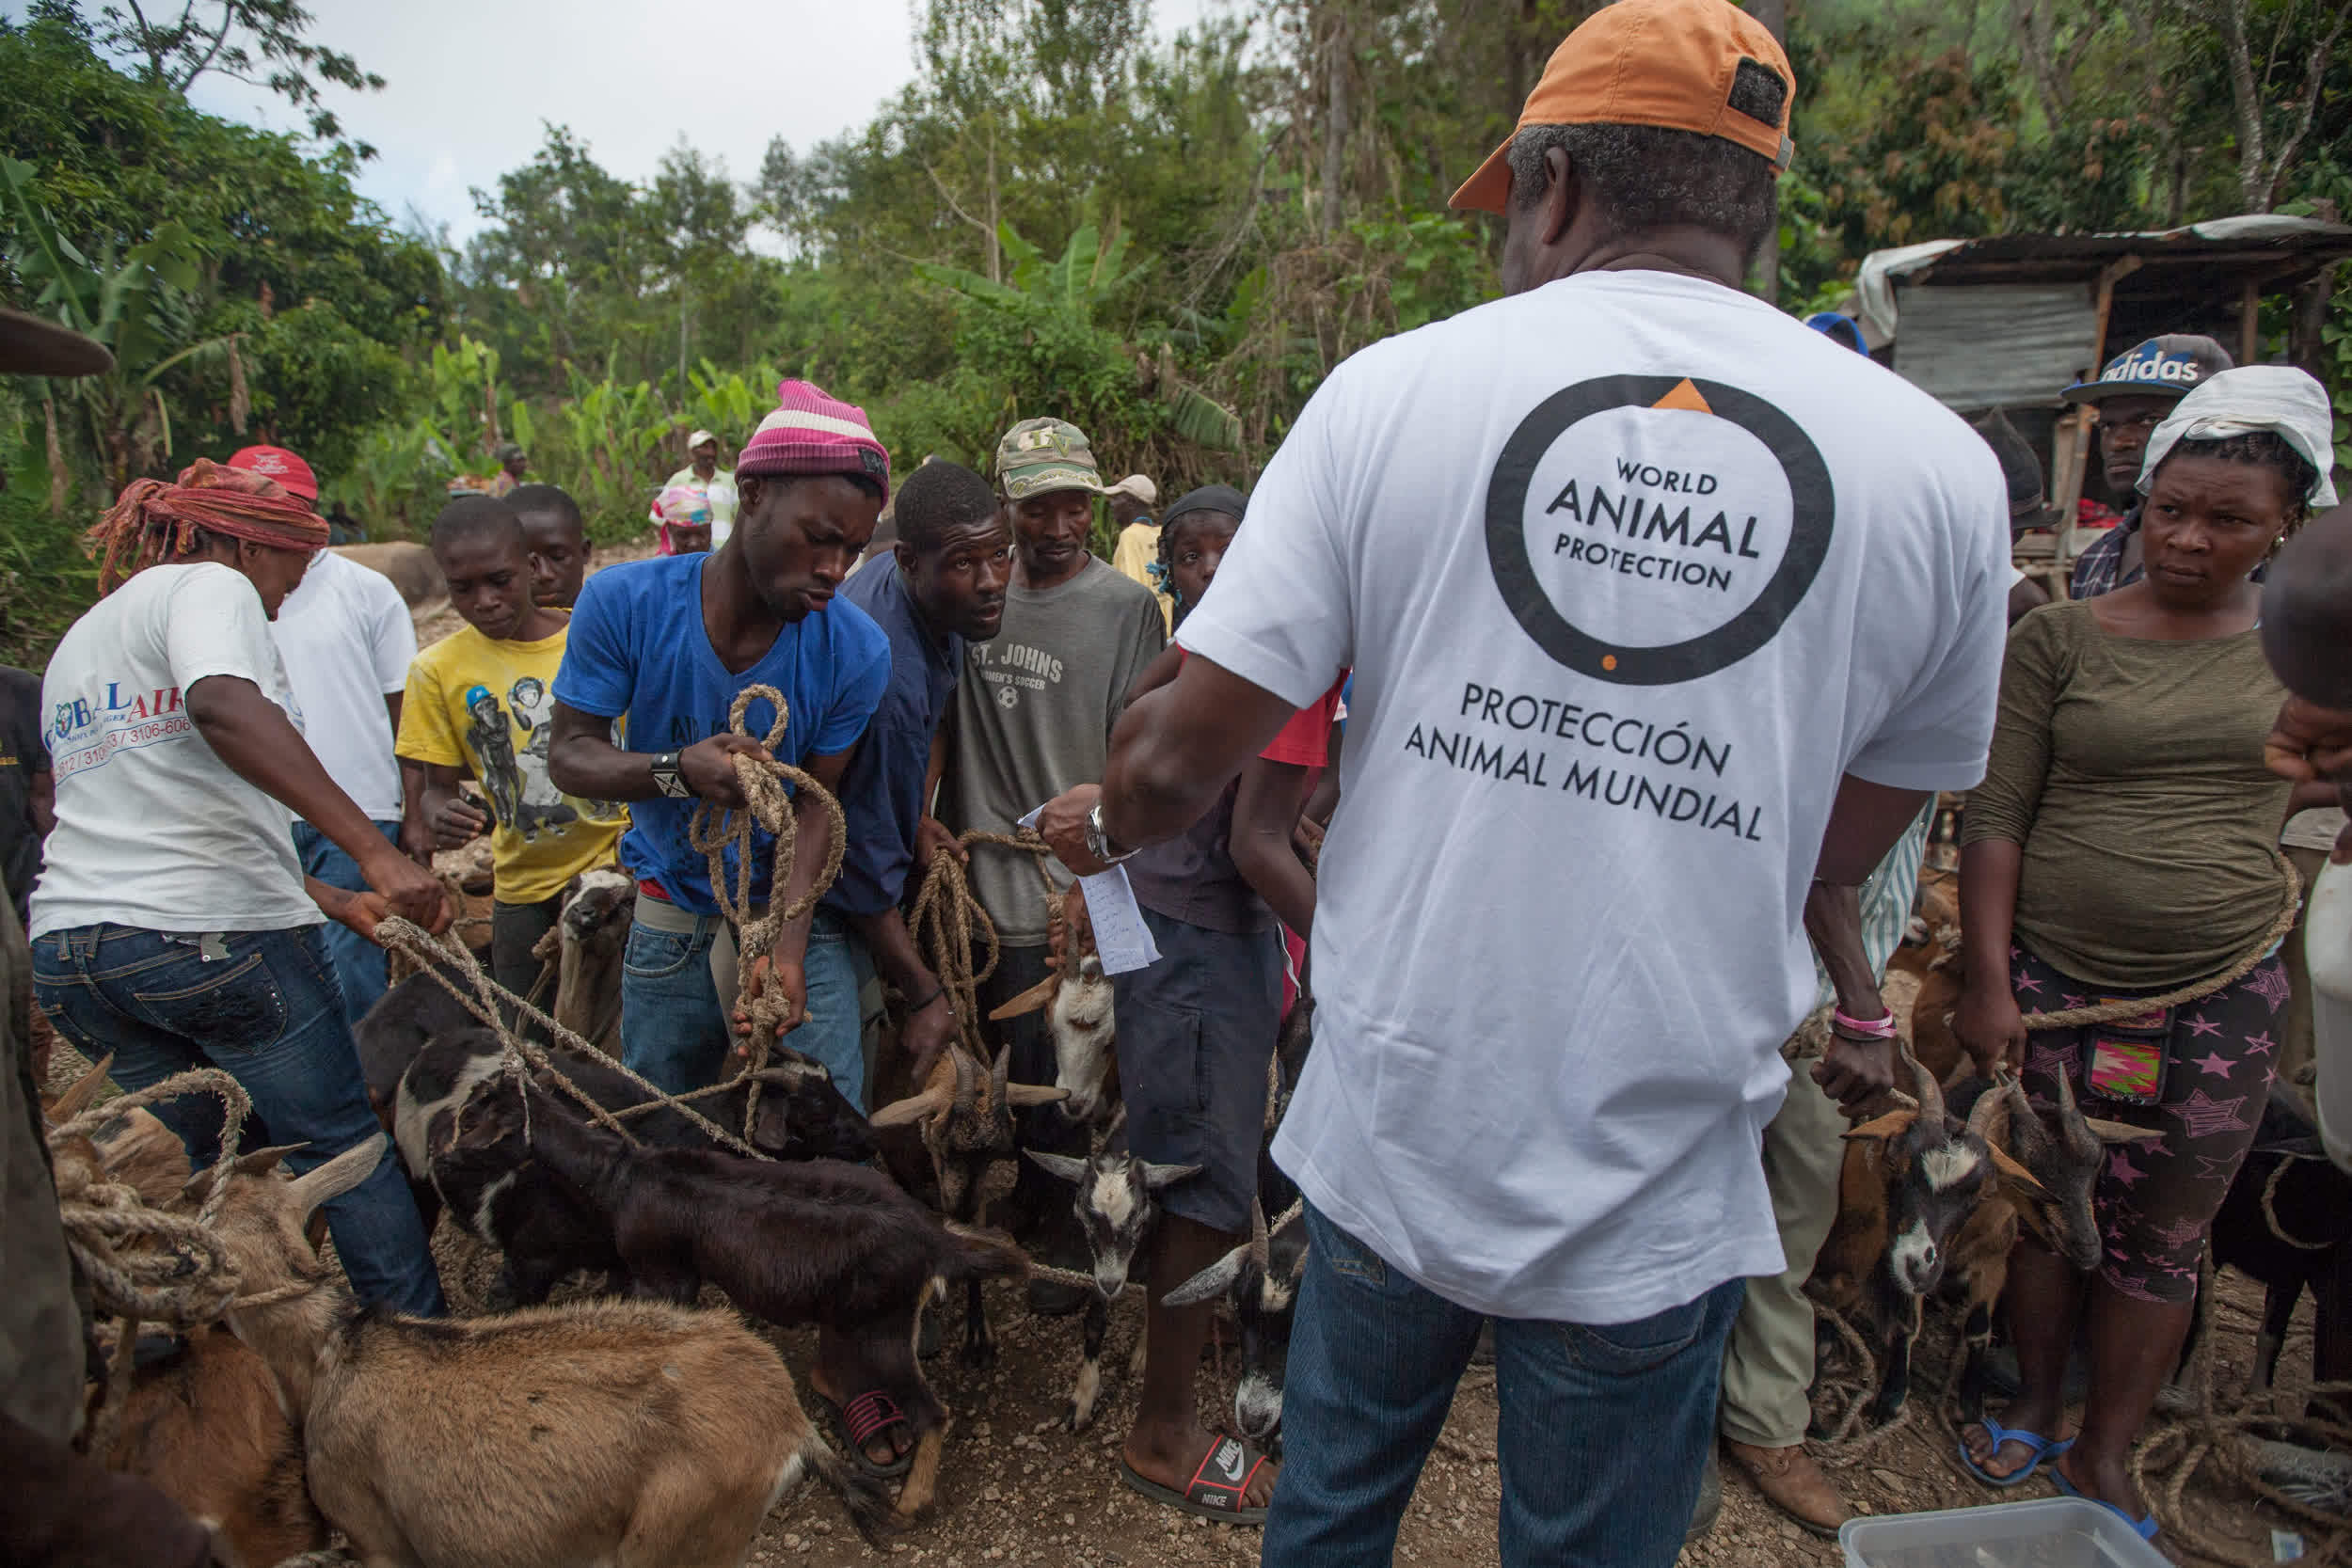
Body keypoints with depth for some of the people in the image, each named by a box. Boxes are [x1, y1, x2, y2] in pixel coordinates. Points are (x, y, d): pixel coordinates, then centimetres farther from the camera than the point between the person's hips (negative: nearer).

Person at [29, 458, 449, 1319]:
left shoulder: (75, 646, 25)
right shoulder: (208, 584, -3)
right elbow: (223, 707, -27)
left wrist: (336, 902, 20)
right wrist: (376, 851, -34)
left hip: (68, 947, 8)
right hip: (217, 935, -8)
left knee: (205, 1167, 22)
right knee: (342, 1155, 6)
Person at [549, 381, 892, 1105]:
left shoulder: (856, 651, -17)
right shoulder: (624, 601, -16)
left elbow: (814, 806, -12)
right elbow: (570, 752, -12)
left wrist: (786, 945, -25)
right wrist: (676, 770, -34)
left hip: (794, 909, 0)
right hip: (669, 916, 1)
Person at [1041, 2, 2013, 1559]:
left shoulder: (1393, 388, -8)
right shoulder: (1941, 465, -3)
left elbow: (1184, 755, -9)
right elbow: (1847, 846, 7)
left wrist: (1108, 825, 13)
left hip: (1388, 1125, 0)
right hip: (1655, 1194, 1)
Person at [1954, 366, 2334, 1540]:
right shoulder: (2060, 638, -3)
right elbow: (1995, 819, -5)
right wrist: (1986, 981, -9)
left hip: (2223, 1000, 2)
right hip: (2054, 986, -1)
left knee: (2164, 1234, 10)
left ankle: (2105, 1454, 29)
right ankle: (2035, 1402, 35)